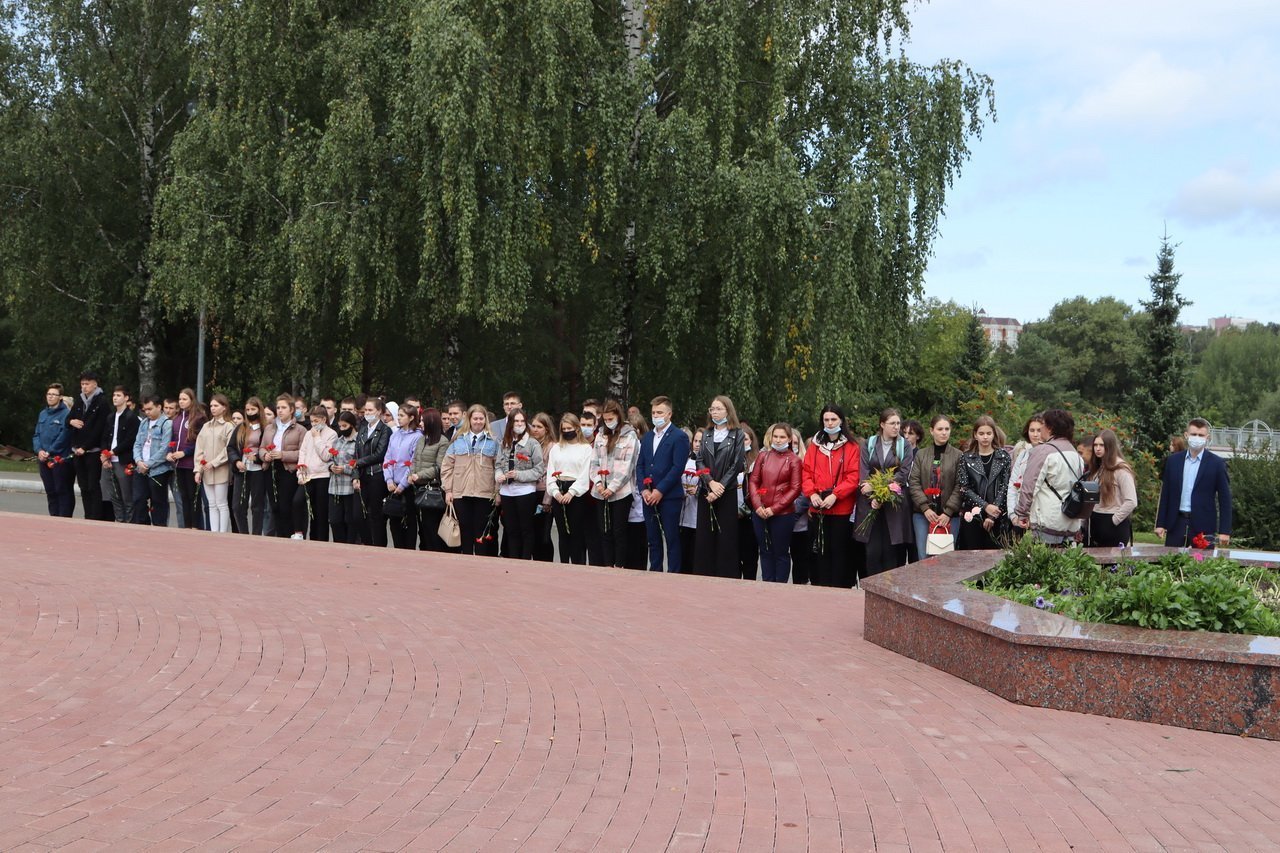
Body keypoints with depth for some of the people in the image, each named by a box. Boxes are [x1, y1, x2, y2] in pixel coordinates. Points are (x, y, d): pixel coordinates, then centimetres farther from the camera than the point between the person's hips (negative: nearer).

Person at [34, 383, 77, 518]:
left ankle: (64, 520, 2)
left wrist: (49, 452, -13)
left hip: (61, 460, -7)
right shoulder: (43, 414, 13)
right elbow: (36, 435, 14)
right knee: (50, 492, 11)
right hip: (44, 461, 7)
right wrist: (39, 450, -3)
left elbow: (64, 436, -16)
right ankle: (54, 518, 19)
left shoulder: (67, 413, -10)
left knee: (63, 491, -3)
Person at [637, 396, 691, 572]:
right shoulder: (646, 437, 15)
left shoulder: (679, 437, -5)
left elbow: (678, 467, -12)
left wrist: (660, 491, -15)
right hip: (649, 497, 6)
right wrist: (644, 490, -2)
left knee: (672, 540, -1)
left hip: (669, 497, -6)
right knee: (653, 539, 11)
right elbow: (640, 465, 13)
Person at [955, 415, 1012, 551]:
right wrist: (985, 506, -13)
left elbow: (1005, 487, -1)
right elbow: (964, 488, -1)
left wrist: (992, 516, -9)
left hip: (997, 518, 0)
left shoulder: (1003, 457, 6)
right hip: (972, 517, 0)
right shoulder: (966, 458, 6)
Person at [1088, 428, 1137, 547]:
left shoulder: (1121, 469, -11)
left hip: (1114, 527, -8)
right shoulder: (1097, 468, 14)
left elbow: (1131, 502, -17)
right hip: (1095, 524, 8)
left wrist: (1114, 520, -12)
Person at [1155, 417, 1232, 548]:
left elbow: (1224, 499, -1)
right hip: (1176, 523, 3)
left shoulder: (1216, 463, -1)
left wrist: (1224, 531, -6)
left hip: (1203, 526, -3)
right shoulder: (1173, 460, 7)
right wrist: (1160, 523, 6)